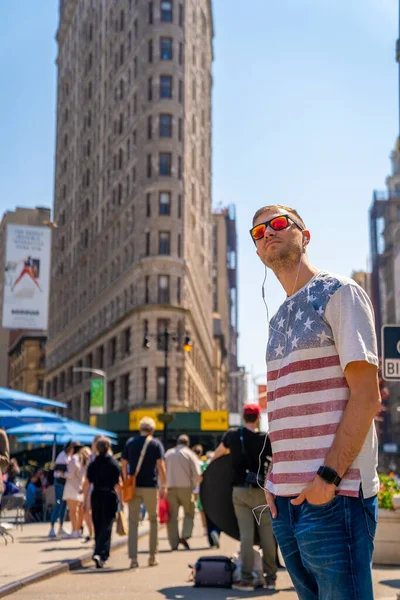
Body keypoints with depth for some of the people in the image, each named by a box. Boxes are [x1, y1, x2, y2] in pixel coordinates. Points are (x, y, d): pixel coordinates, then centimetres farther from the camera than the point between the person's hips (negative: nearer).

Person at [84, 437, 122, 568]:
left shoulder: (92, 464, 4)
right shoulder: (114, 463, -5)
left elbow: (87, 484, 3)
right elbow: (118, 484, -7)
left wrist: (85, 500, 11)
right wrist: (121, 500, 0)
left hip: (96, 496, 3)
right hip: (110, 496, -3)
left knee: (98, 527, 14)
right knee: (106, 527, -4)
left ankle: (103, 555, 23)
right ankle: (100, 554, -20)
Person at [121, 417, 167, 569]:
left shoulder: (130, 442, 7)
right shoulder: (156, 444, 0)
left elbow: (123, 464, 6)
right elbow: (160, 465, -8)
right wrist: (164, 485, -5)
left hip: (133, 487, 2)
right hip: (150, 486, -1)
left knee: (133, 522, 2)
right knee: (153, 520, 13)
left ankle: (133, 557, -4)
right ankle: (153, 556, 16)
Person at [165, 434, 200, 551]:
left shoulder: (168, 454, 12)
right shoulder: (190, 454, 3)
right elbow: (197, 474, -4)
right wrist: (193, 486, 10)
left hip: (170, 488, 2)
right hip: (185, 487, -2)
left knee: (172, 516, 5)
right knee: (189, 513, 13)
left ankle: (174, 543, 1)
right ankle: (185, 535, -6)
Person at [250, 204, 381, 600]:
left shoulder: (338, 293, -3)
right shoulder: (278, 321, 19)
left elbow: (366, 397, -11)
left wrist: (329, 477, -18)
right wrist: (274, 477, 9)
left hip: (334, 493, -7)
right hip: (287, 495, 8)